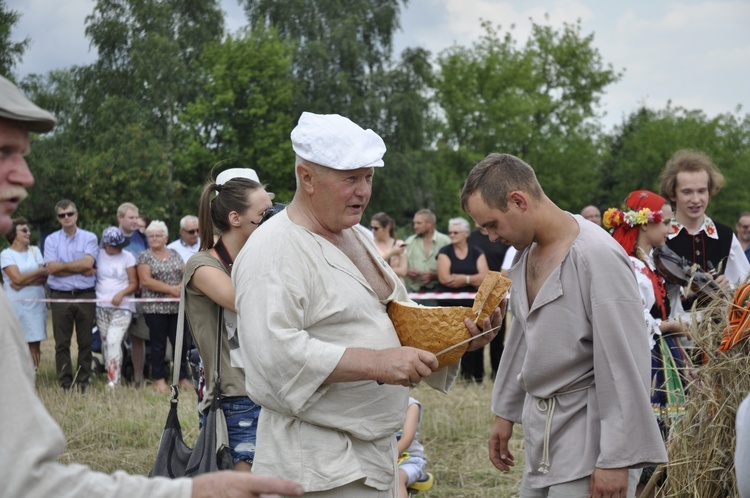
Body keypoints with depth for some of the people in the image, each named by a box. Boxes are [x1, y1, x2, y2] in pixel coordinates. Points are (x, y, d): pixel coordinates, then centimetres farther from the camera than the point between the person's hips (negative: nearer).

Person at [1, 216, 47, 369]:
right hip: (16, 304, -4)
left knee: (35, 343, 1)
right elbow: (17, 278, -13)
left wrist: (25, 282, -12)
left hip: (36, 303, 4)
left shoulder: (35, 250, 12)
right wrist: (40, 272, -3)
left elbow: (43, 278, 3)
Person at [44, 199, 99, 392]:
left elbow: (88, 263, -11)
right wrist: (81, 270, -8)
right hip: (60, 296, 0)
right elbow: (51, 268, -7)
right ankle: (65, 384, 5)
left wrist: (62, 265, -7)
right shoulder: (51, 240, 6)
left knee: (85, 342, 3)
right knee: (62, 343, 1)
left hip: (86, 296, 0)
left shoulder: (89, 238, 5)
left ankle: (83, 383, 10)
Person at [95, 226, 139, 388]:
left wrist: (121, 294, -16)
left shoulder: (128, 257, 0)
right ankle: (110, 377, 14)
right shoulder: (99, 256, 5)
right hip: (101, 306, 3)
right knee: (106, 343, 5)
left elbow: (134, 283, 0)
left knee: (114, 341, -16)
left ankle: (114, 382, -18)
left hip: (122, 307, -3)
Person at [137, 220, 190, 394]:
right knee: (158, 345, 1)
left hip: (177, 307, 4)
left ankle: (183, 378, 11)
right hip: (155, 308, -4)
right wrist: (171, 289, -14)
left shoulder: (175, 254, 13)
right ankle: (159, 380, 7)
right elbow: (146, 281, -11)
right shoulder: (145, 256, 0)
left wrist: (180, 287, -13)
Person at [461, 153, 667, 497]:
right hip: (541, 432, 8)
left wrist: (616, 459, -20)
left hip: (588, 441, -8)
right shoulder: (526, 252, 7)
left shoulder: (598, 256, -19)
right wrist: (505, 413, 21)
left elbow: (625, 365, -20)